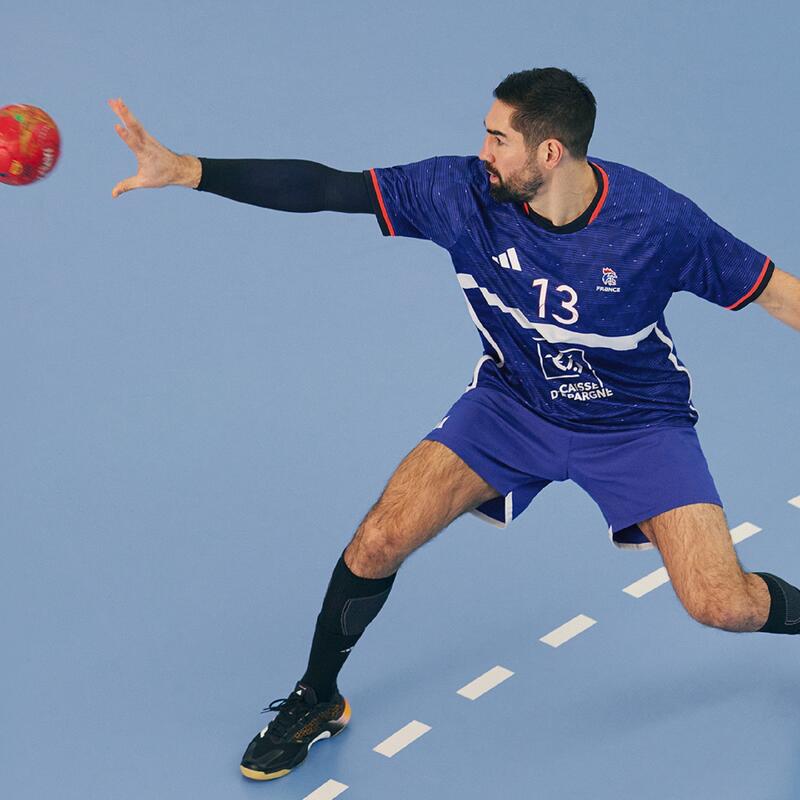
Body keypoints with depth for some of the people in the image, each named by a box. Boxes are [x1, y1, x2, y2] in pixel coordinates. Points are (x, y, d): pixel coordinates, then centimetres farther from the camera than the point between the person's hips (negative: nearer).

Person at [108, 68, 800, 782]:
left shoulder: (657, 220, -26)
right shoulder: (462, 193, -21)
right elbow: (327, 189, -21)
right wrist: (184, 169, -27)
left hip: (635, 420, -2)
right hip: (512, 399, 2)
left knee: (724, 607, -14)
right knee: (378, 542, -12)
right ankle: (317, 700, 14)